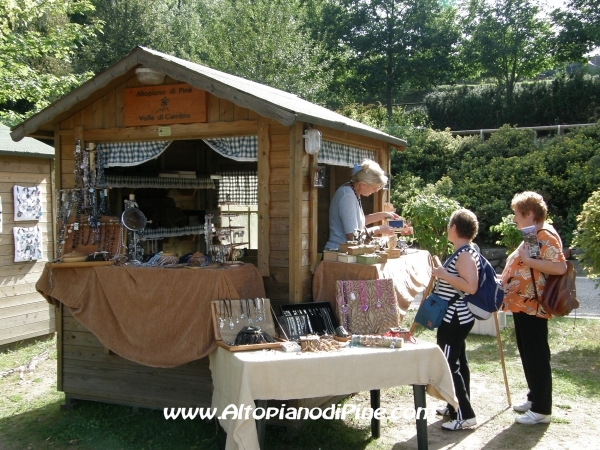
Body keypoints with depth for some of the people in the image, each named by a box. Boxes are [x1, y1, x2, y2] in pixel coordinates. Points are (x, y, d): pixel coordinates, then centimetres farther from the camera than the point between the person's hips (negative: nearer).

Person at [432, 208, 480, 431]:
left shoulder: (465, 255, -20)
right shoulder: (463, 252, 11)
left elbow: (471, 286, -29)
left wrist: (444, 274, -25)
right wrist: (442, 272, 15)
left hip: (454, 319, -11)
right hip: (456, 318, 11)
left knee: (448, 365, -7)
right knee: (458, 362, 18)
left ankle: (464, 415, -2)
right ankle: (458, 406, 30)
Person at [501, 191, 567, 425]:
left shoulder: (546, 235, -15)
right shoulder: (533, 236, 17)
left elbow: (560, 267, -28)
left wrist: (528, 259, -27)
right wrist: (505, 283, 18)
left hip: (532, 306, -10)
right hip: (522, 305, 10)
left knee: (536, 355, -4)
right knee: (528, 353, 17)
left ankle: (542, 409, 4)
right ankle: (534, 398, 29)